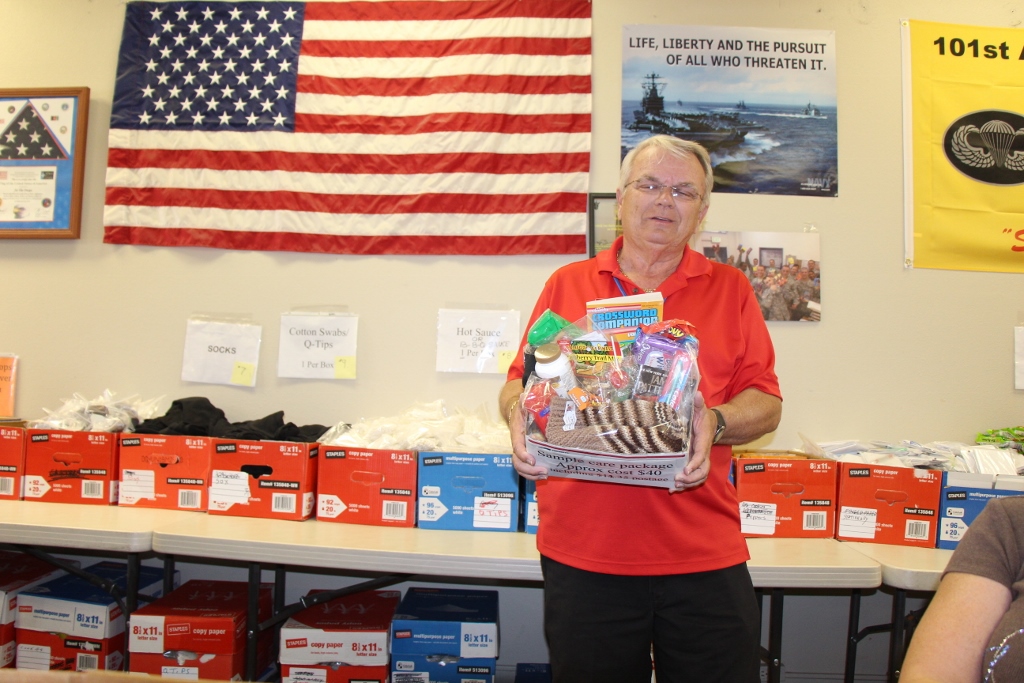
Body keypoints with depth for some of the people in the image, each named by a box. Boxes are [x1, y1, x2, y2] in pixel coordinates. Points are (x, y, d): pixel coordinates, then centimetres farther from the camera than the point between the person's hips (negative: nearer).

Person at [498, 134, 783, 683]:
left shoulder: (730, 289, 9)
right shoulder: (568, 284, 9)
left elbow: (766, 403, 6)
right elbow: (519, 381, 11)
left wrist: (715, 423, -15)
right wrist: (520, 415, -11)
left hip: (704, 557, 1)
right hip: (581, 554, 0)